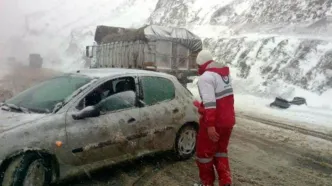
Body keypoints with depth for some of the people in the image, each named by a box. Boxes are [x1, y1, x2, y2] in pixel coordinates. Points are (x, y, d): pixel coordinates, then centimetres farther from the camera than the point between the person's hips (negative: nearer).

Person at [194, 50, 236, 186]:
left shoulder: (205, 77, -17)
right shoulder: (224, 73, 11)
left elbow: (209, 103, -26)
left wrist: (210, 125, -28)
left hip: (214, 122, -8)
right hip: (228, 120, 8)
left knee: (204, 153, 10)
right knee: (221, 150, 23)